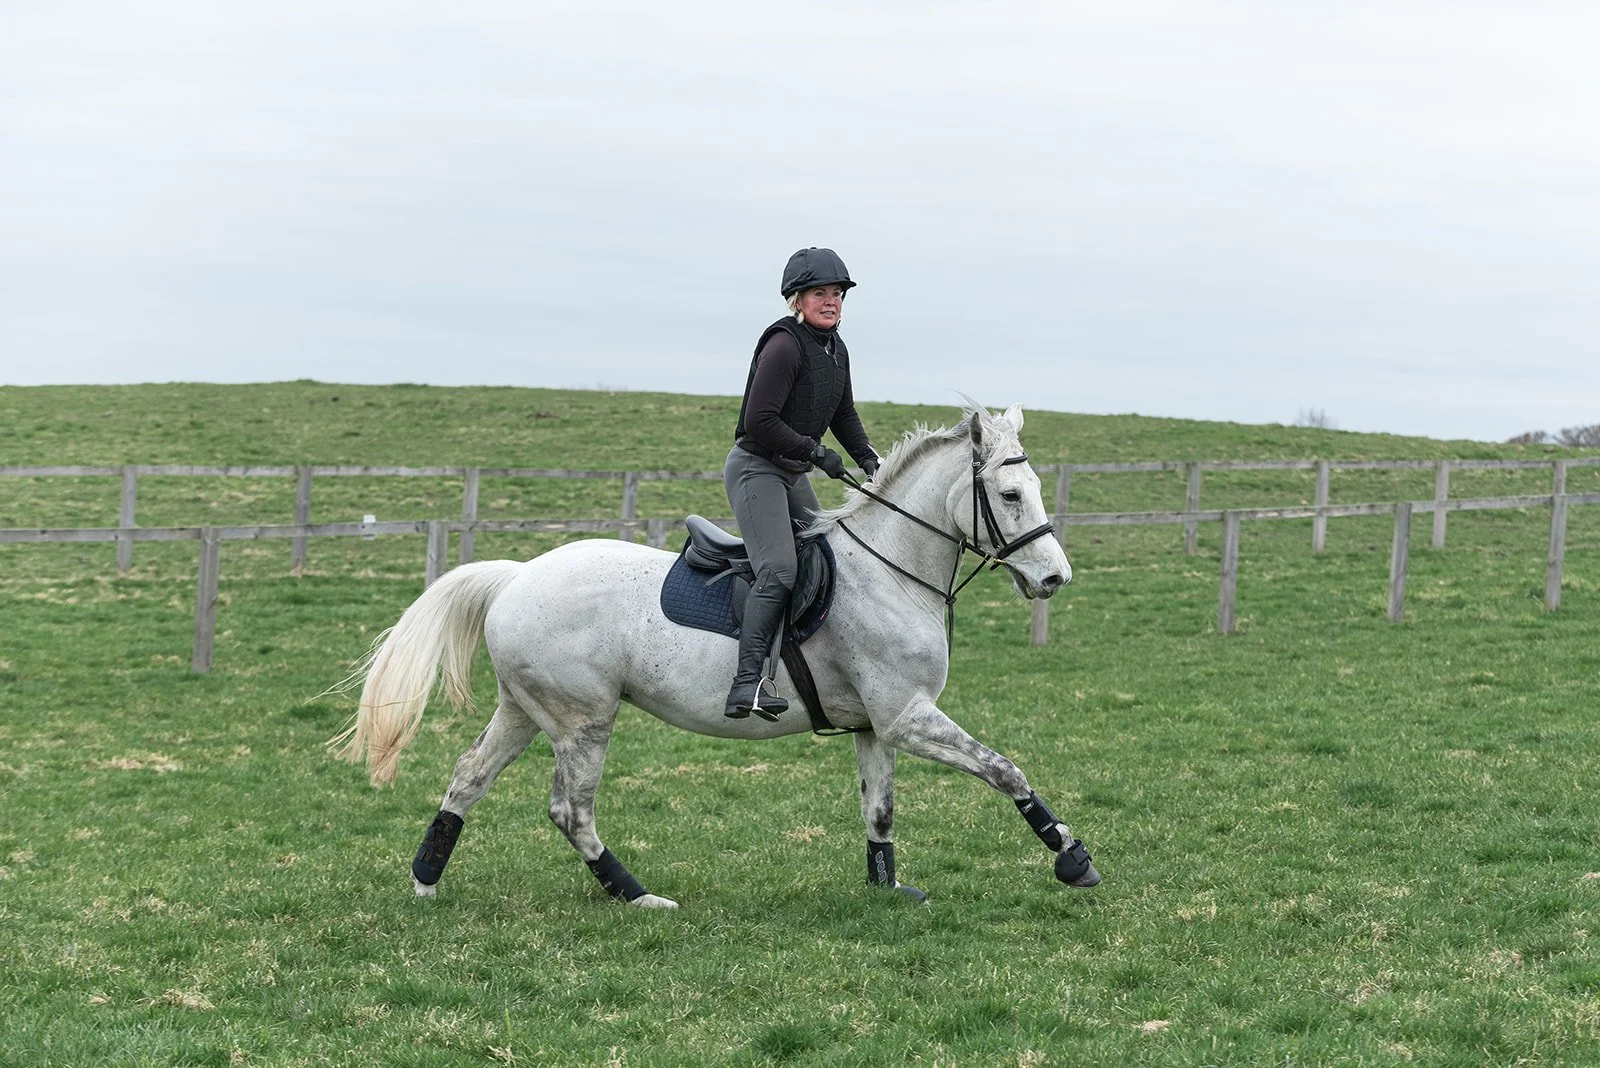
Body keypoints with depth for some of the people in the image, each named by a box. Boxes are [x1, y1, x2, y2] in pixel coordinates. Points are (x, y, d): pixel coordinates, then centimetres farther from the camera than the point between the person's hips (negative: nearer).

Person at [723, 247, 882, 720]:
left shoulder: (836, 350, 11)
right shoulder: (784, 345, -17)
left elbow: (844, 415, 23)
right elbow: (760, 421, -22)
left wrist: (868, 459, 10)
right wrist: (816, 453, -20)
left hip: (793, 473, 10)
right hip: (755, 468, -10)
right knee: (778, 570, -24)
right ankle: (747, 682, -33)